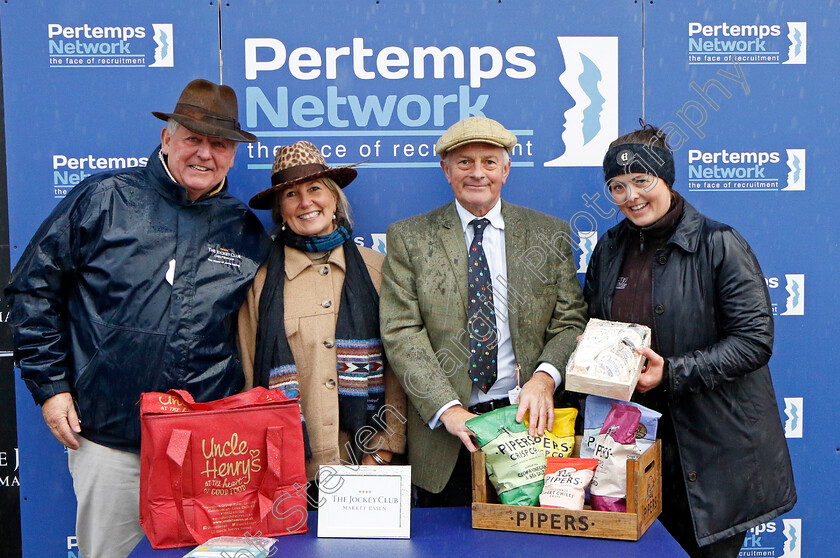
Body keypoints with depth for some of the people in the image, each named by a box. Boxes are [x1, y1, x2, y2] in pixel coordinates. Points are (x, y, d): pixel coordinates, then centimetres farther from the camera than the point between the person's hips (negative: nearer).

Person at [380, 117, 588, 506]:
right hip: (443, 433, -1)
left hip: (527, 418, 1)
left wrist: (544, 377, -16)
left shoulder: (548, 234, 6)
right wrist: (449, 409, -18)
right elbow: (401, 333, -6)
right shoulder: (409, 238, 1)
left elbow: (570, 323, 5)